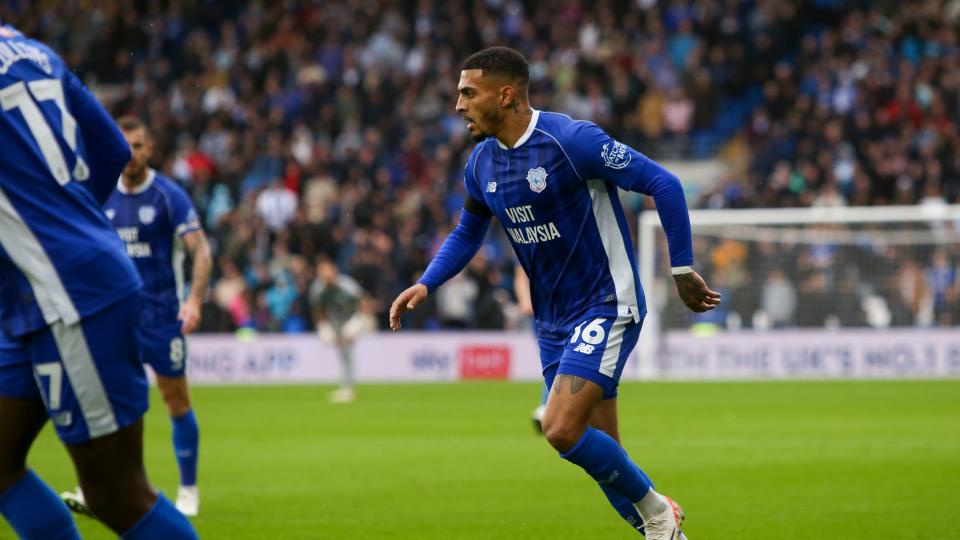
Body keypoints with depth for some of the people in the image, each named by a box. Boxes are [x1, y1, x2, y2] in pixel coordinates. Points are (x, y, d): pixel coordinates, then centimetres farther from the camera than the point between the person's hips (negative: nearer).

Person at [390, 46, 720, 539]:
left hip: (605, 308, -7)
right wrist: (425, 285, 4)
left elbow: (663, 185, -15)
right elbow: (467, 234, 21)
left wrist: (682, 270, -13)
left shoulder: (571, 140, -18)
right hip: (552, 322, 7)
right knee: (601, 453, 6)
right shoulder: (482, 163, 5)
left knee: (562, 429, -20)